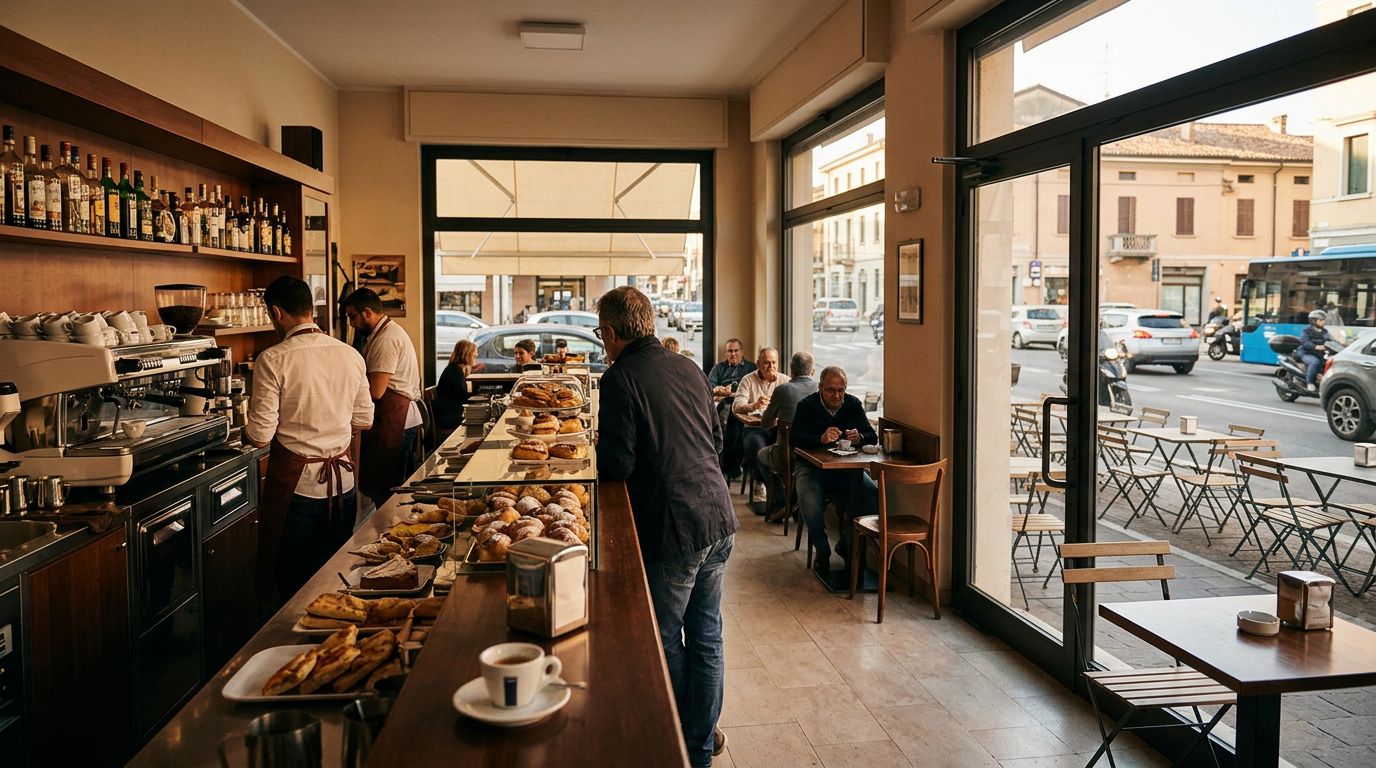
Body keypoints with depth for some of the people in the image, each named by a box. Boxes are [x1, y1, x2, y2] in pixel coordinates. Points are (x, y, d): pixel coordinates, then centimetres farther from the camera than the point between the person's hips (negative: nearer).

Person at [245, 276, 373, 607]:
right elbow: (363, 420, 8)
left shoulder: (272, 360, -14)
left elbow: (261, 436, -13)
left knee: (292, 582, 10)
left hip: (295, 480, -4)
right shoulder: (350, 355, 0)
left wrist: (246, 430, 9)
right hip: (342, 480, 5)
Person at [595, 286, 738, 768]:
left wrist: (602, 445, 5)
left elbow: (616, 467, -15)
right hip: (719, 519, 7)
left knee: (665, 643, 11)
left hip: (673, 529, -7)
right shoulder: (688, 367, 9)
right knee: (706, 637, 17)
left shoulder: (621, 379, -12)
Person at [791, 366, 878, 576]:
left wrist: (859, 438, -26)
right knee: (809, 501, -33)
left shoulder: (853, 404, 3)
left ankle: (848, 545, -3)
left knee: (873, 494, -24)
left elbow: (872, 436, -2)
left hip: (847, 466, 3)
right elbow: (796, 438, -18)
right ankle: (822, 551, -6)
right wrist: (821, 439, -37)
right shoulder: (806, 406, -5)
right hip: (811, 465, -2)